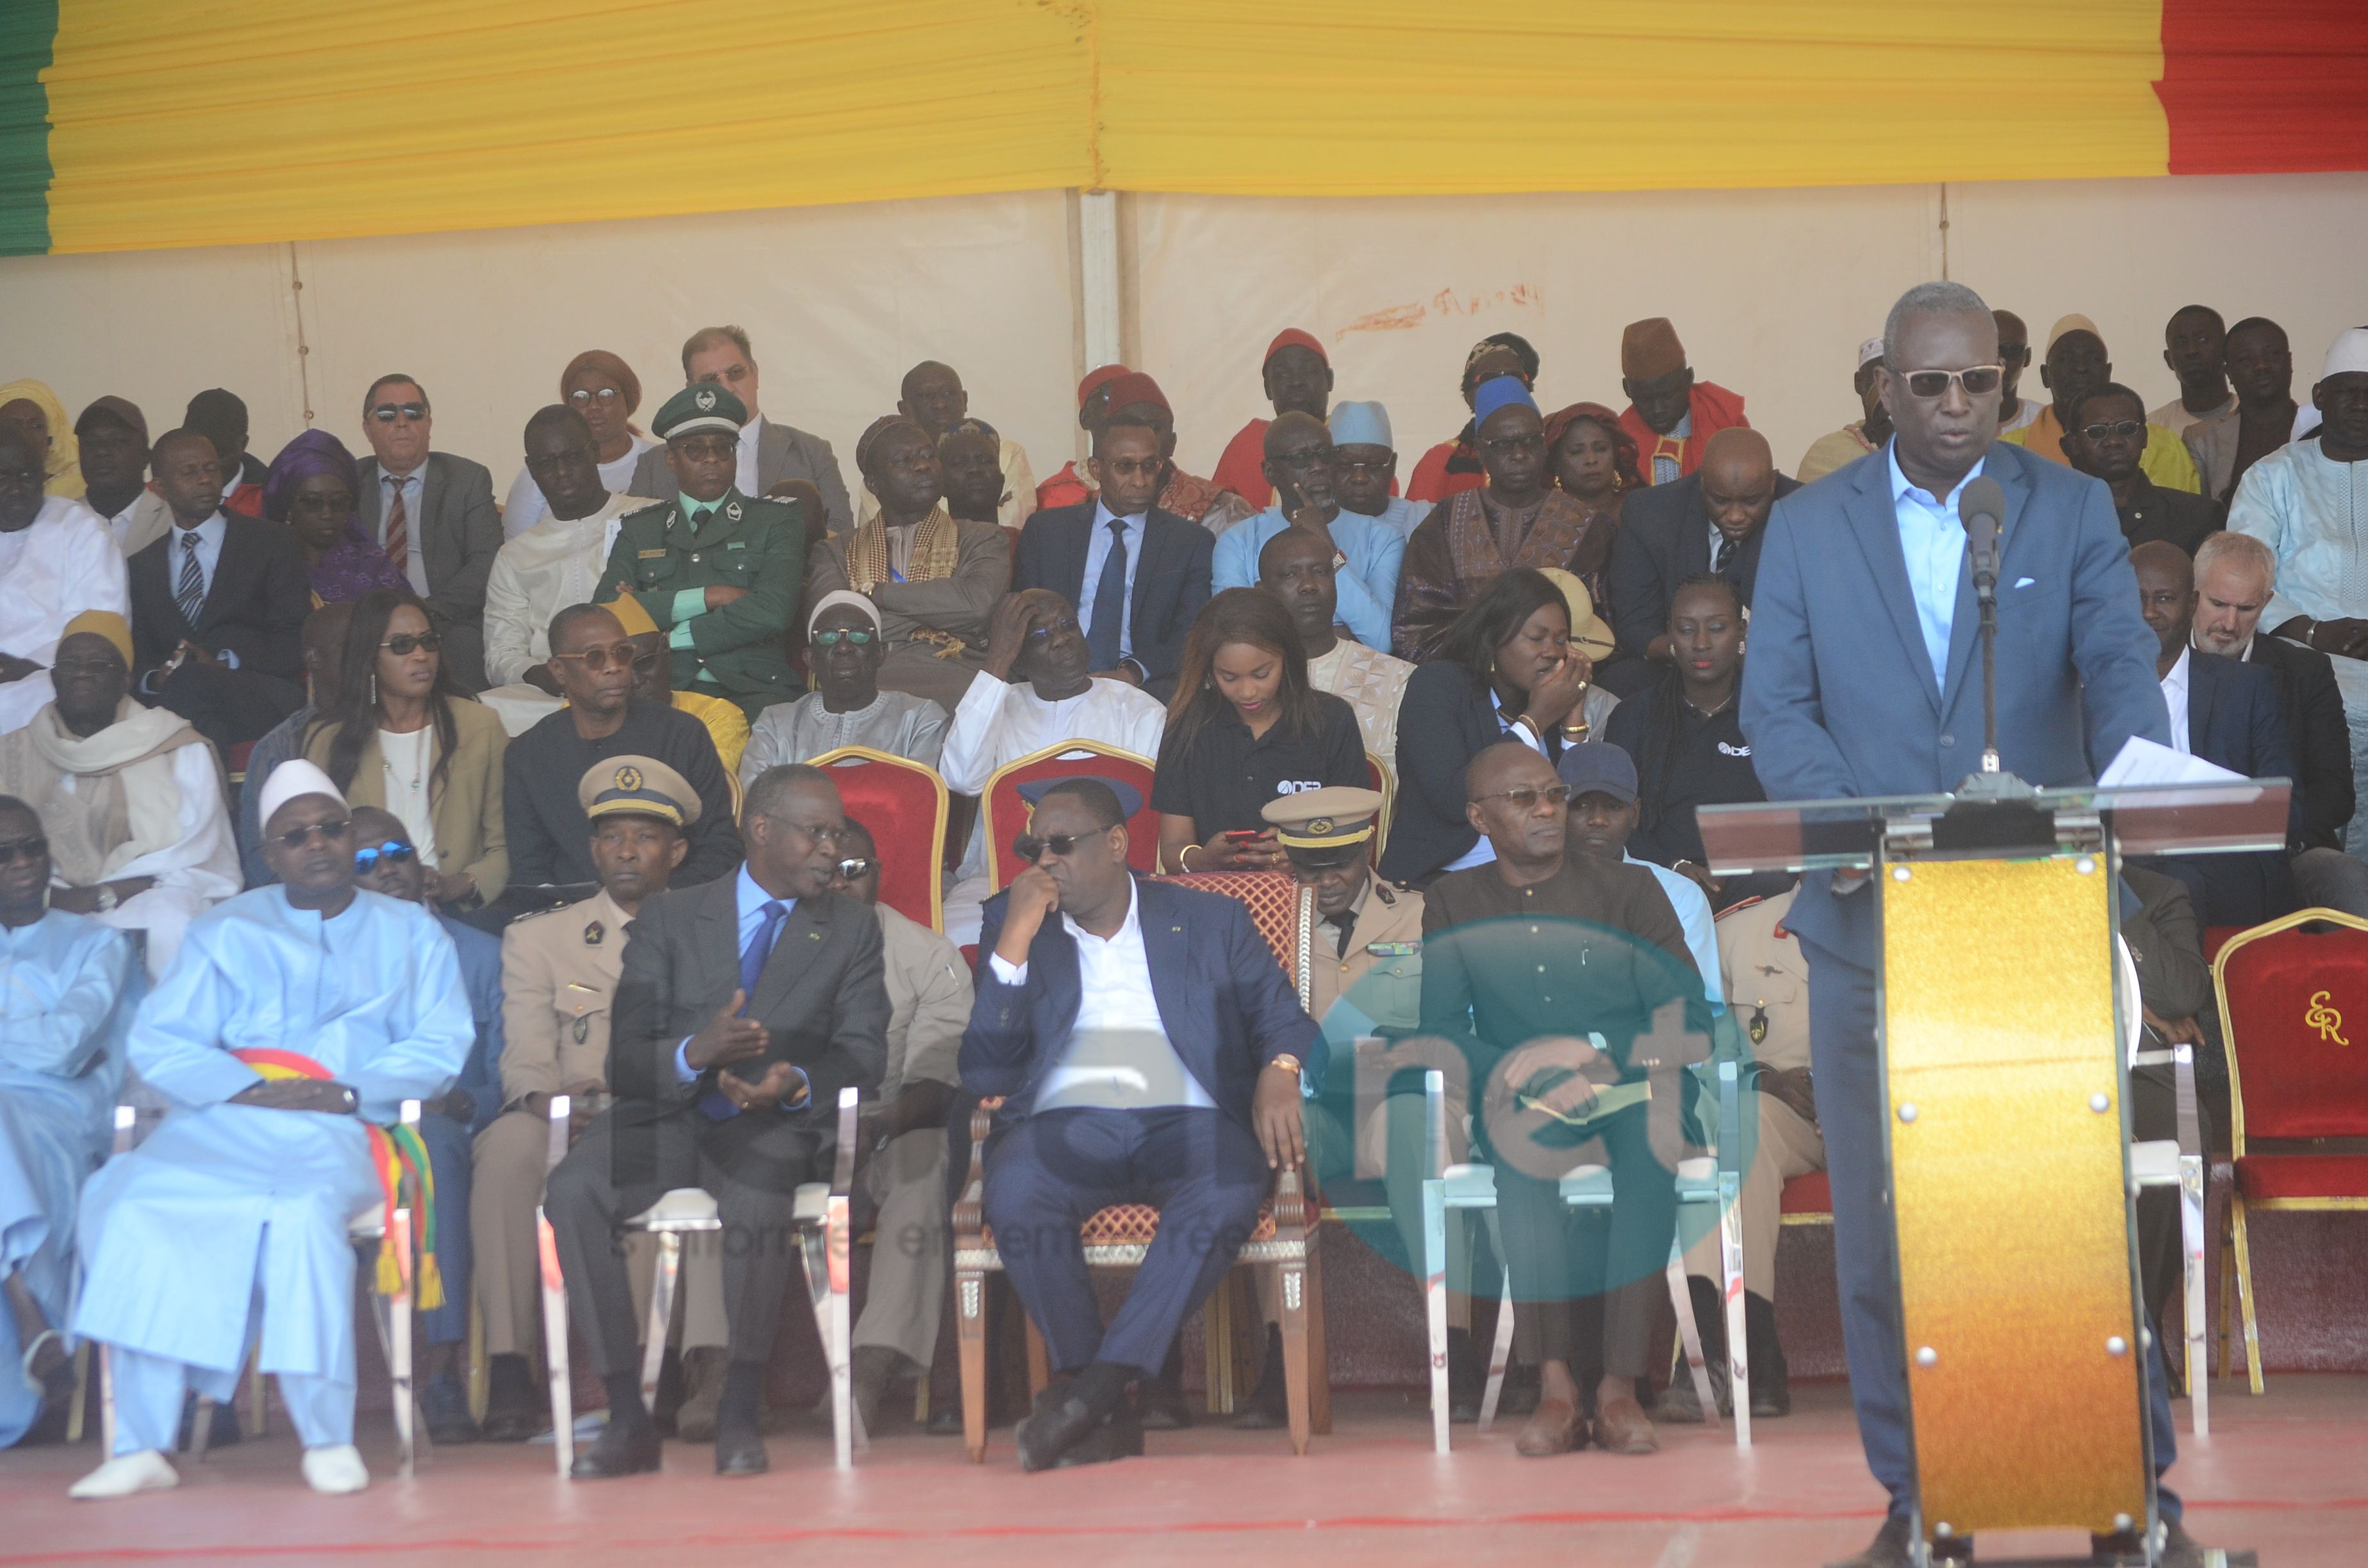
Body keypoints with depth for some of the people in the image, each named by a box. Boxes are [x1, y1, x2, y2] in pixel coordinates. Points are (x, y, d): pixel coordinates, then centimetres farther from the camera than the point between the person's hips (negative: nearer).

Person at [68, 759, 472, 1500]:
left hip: (343, 1131, -2)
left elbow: (440, 1044, 6)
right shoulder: (229, 933, 20)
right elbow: (156, 1042, 8)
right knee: (140, 1207, -29)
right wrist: (252, 1090, -9)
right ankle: (142, 1447, -27)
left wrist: (349, 1092, -11)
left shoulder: (410, 933, 19)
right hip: (224, 1126, 2)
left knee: (306, 1208, -37)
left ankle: (328, 1438, -29)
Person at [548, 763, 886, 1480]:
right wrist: (693, 1054, -21)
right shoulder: (669, 919, 11)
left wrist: (797, 1084, -20)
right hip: (667, 1118, 1)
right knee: (573, 1192, -30)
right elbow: (624, 1060, 2)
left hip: (771, 1127, -1)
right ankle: (627, 1417, -24)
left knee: (753, 1200, -37)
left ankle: (741, 1414, -22)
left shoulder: (852, 930, 15)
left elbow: (862, 1050, 2)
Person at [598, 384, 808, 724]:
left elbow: (771, 612, -6)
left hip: (752, 692, -1)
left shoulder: (777, 520, 12)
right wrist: (706, 598, -6)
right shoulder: (639, 529, 20)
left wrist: (669, 639, -3)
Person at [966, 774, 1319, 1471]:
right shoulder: (1012, 924, 17)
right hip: (1066, 1122, 1)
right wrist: (1016, 939, -2)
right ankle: (1111, 1414, -22)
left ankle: (1092, 1388, -30)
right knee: (1014, 1195, -35)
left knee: (1225, 1199, -36)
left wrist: (1279, 1072, -12)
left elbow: (1285, 1019, 12)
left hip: (1187, 1123, -1)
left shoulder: (1211, 922, 17)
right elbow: (983, 1075, 8)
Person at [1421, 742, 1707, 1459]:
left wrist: (1607, 1063, -17)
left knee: (1652, 1132, -36)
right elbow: (1441, 1025, 2)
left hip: (1628, 1087, 0)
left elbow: (1685, 1011, 1)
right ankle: (1556, 1383, -40)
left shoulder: (1630, 889, 11)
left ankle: (1620, 1386, -38)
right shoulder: (1452, 904, 12)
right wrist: (1514, 1073, -17)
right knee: (1520, 1134, -37)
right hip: (1526, 1101, 0)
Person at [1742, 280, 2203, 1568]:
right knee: (1883, 1219, 3)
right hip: (1871, 919, 1)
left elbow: (2120, 672, -5)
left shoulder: (2073, 511, 5)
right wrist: (1838, 822, -20)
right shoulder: (1806, 529, 7)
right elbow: (1775, 705, -1)